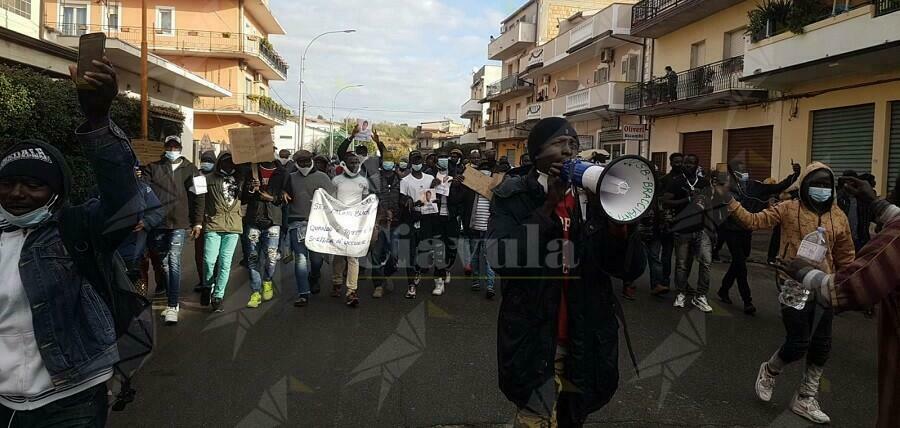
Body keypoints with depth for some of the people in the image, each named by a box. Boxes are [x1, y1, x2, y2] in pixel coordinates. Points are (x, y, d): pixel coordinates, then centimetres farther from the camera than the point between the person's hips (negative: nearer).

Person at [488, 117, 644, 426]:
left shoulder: (592, 197, 4)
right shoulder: (513, 196, -5)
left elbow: (630, 269, -2)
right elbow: (500, 258, -21)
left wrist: (615, 219, -20)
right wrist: (549, 206, -21)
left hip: (586, 340, 4)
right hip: (534, 339, -4)